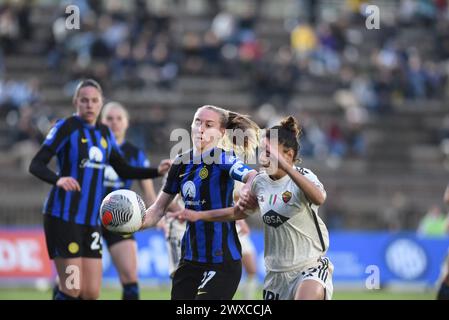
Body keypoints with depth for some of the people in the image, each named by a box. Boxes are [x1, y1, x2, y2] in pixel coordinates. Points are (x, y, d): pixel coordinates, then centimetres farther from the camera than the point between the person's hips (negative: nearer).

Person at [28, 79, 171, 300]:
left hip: (91, 220, 7)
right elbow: (36, 165, -14)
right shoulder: (67, 127, -7)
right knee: (72, 290, -11)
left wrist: (157, 171, 8)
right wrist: (58, 179, -34)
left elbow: (124, 171, 21)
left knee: (91, 293, 3)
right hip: (63, 216, -7)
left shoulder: (104, 133, 13)